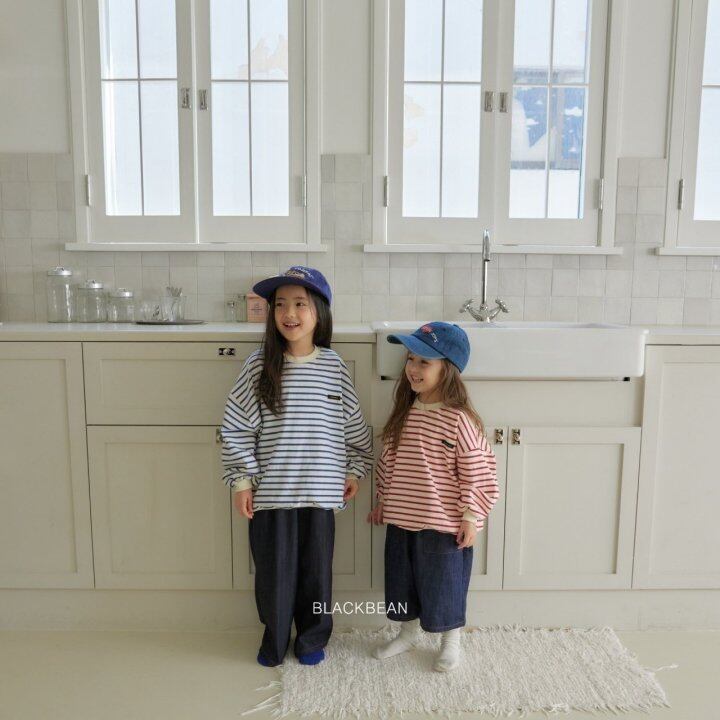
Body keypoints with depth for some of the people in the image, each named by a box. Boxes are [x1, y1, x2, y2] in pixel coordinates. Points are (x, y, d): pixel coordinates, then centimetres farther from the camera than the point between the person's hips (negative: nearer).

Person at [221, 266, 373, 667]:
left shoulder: (335, 366, -3)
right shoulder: (259, 366, -6)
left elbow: (355, 425, 6)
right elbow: (236, 427, -4)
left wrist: (355, 471, 9)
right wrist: (242, 480, -5)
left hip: (320, 490, 1)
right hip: (271, 491, 0)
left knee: (316, 568, 14)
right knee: (273, 568, 12)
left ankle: (313, 639, 36)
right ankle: (275, 639, 36)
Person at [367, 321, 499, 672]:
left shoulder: (459, 419, -18)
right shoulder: (404, 413, 2)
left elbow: (476, 472, -14)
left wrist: (471, 517, -13)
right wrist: (383, 502, 15)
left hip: (444, 524, -6)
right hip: (401, 520, 6)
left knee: (444, 585, 12)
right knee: (402, 579, 20)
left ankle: (450, 642, 35)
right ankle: (408, 632, 43)